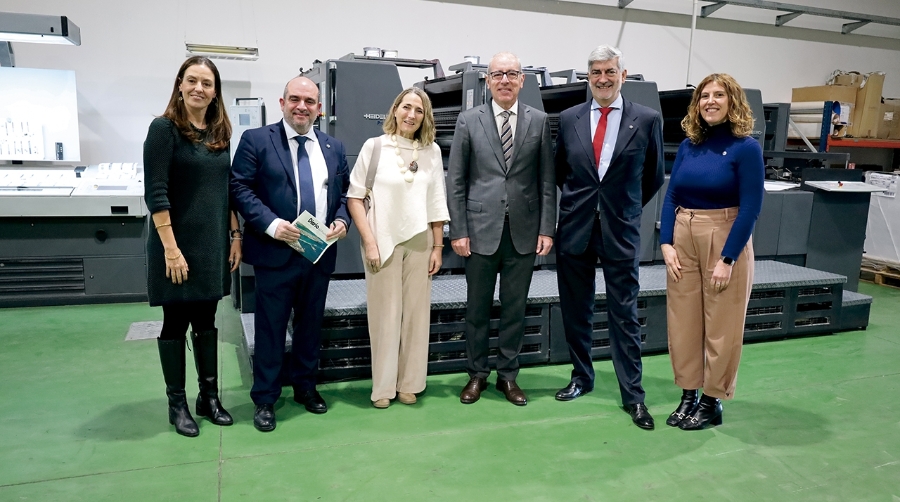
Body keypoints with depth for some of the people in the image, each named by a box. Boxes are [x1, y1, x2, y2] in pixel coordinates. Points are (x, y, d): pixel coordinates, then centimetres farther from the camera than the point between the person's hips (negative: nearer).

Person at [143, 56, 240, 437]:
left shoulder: (220, 133, 9)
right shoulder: (164, 128, -8)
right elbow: (155, 194, -14)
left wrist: (235, 236, 8)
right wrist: (171, 248, -19)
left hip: (214, 243, 5)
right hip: (178, 243, -5)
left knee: (206, 320, 13)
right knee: (176, 322, 6)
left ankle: (209, 397, 24)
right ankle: (177, 404, 20)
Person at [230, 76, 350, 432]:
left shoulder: (334, 147, 11)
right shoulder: (256, 140, -2)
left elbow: (345, 193, 14)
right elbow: (240, 188, -8)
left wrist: (342, 220, -6)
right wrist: (271, 224, -20)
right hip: (275, 253, -4)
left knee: (311, 324, 15)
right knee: (271, 328, 4)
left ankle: (305, 386, 32)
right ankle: (265, 399, 19)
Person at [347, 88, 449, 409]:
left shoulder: (432, 151, 4)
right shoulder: (374, 146, -2)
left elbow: (437, 204, 7)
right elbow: (354, 197, -3)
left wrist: (438, 247, 5)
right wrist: (369, 242, -10)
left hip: (419, 241, 3)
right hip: (383, 241, -2)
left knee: (416, 314, 7)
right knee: (385, 314, 4)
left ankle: (409, 384, 21)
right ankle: (383, 386, 17)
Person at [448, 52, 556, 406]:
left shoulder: (539, 121, 5)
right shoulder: (468, 121, 2)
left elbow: (547, 180, 4)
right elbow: (456, 181, 0)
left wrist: (547, 228, -2)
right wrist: (458, 230, -5)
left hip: (524, 231, 1)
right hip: (481, 229, -1)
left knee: (515, 307, 9)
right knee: (477, 307, 9)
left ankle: (508, 375, 24)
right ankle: (477, 374, 25)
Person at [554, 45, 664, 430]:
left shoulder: (647, 119, -2)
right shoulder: (568, 119, 3)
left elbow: (654, 176, 8)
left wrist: (626, 207, 11)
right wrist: (579, 200, 13)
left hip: (621, 230, -2)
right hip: (575, 227, 3)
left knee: (624, 313, 2)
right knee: (575, 309, 11)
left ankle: (633, 394, 13)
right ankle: (581, 377, 29)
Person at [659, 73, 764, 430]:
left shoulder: (745, 148, -7)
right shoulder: (688, 146, 7)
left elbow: (750, 208, -11)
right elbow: (671, 197, 7)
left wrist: (727, 259, -15)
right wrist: (666, 244, -4)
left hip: (725, 240, -4)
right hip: (683, 239, 5)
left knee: (721, 325, 5)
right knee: (682, 321, 8)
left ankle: (712, 401, 20)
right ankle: (688, 395, 23)